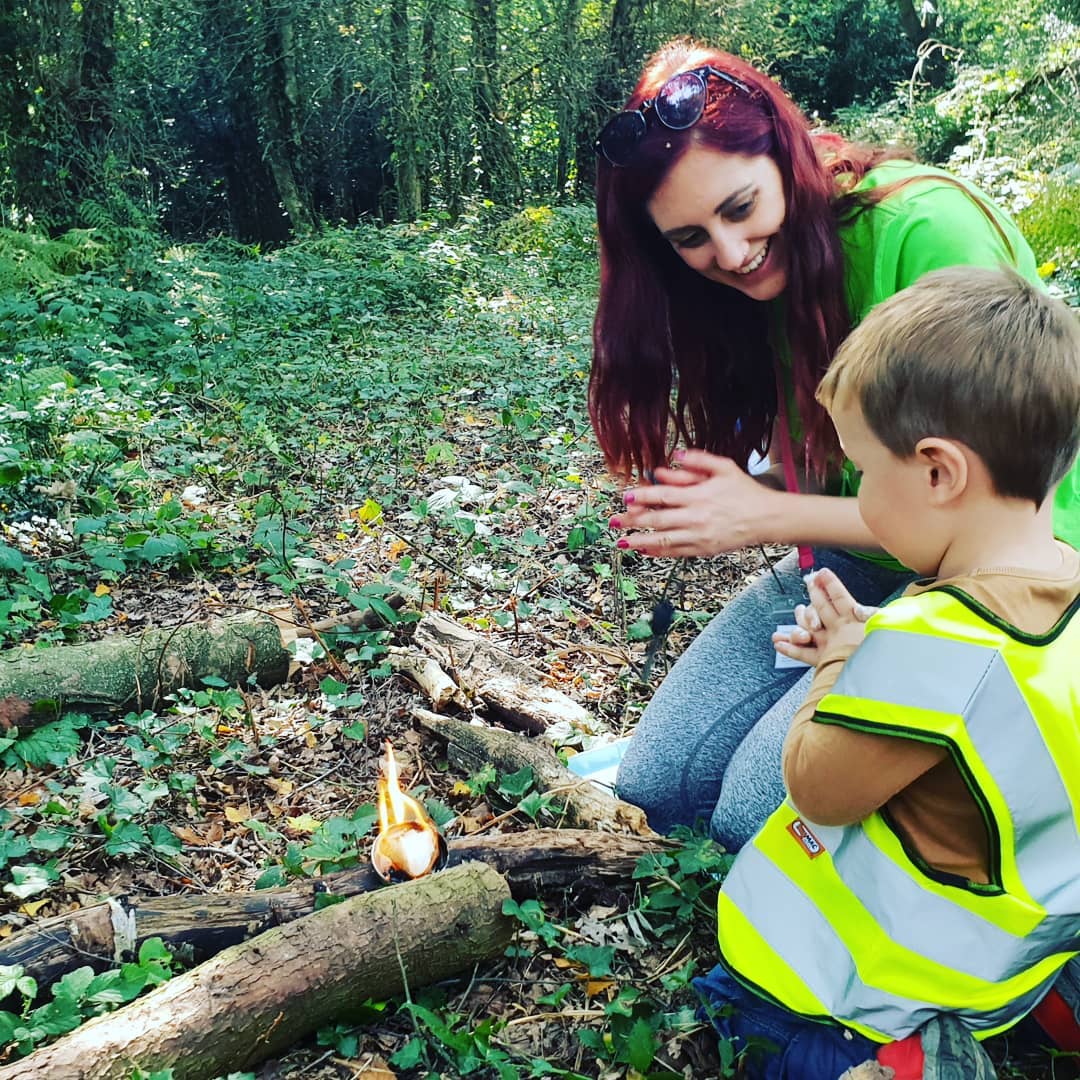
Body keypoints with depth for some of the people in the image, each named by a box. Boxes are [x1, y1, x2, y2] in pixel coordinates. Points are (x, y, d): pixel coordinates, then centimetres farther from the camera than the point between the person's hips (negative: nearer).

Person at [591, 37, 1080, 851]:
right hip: (846, 565, 7)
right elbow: (819, 472, 5)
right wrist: (719, 510, -17)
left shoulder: (930, 228, -23)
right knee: (656, 786, -3)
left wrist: (772, 516, -22)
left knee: (756, 812, -18)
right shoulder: (763, 276, -1)